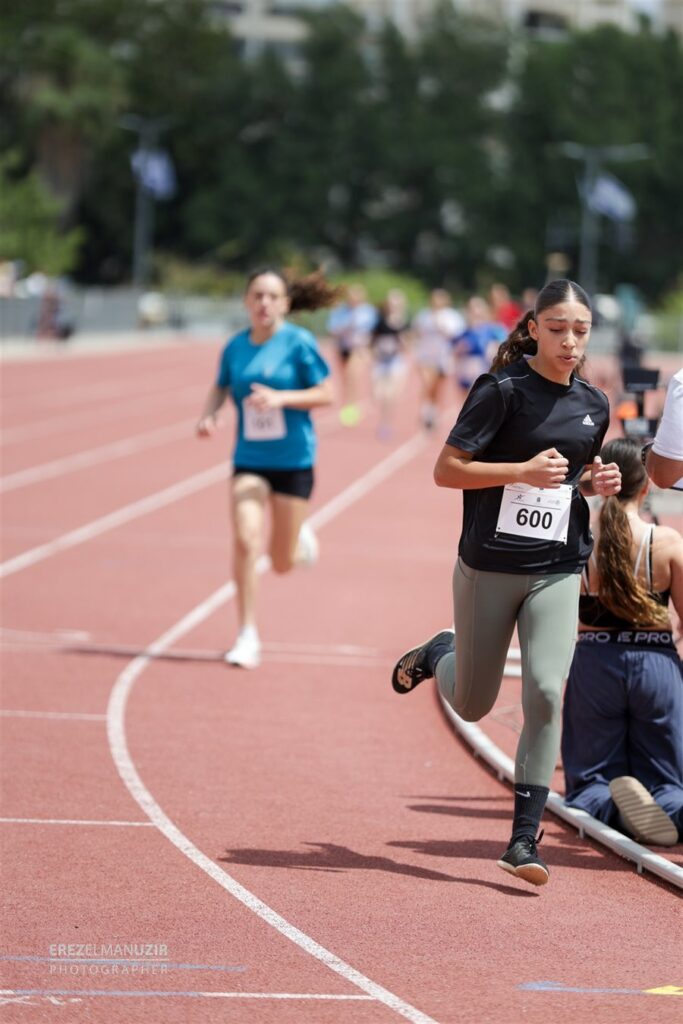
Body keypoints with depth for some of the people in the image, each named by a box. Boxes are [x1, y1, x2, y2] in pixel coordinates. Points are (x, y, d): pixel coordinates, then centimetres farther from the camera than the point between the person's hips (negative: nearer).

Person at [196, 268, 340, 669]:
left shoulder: (299, 343, -10)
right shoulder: (235, 347, 1)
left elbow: (327, 394, -8)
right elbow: (220, 387, 15)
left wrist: (281, 398, -22)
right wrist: (208, 415, -6)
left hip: (293, 460, -2)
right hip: (249, 460, 2)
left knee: (283, 562, 5)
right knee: (245, 540, -18)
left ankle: (300, 536, 44)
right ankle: (248, 637, -8)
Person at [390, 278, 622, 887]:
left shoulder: (593, 404, 7)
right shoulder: (502, 390, -9)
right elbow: (446, 470, -10)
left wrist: (600, 480, 3)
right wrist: (524, 471, -21)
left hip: (557, 572, 3)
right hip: (489, 568, -3)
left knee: (545, 695, -14)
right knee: (473, 706, 12)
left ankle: (525, 839, -8)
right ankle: (437, 654, 48)